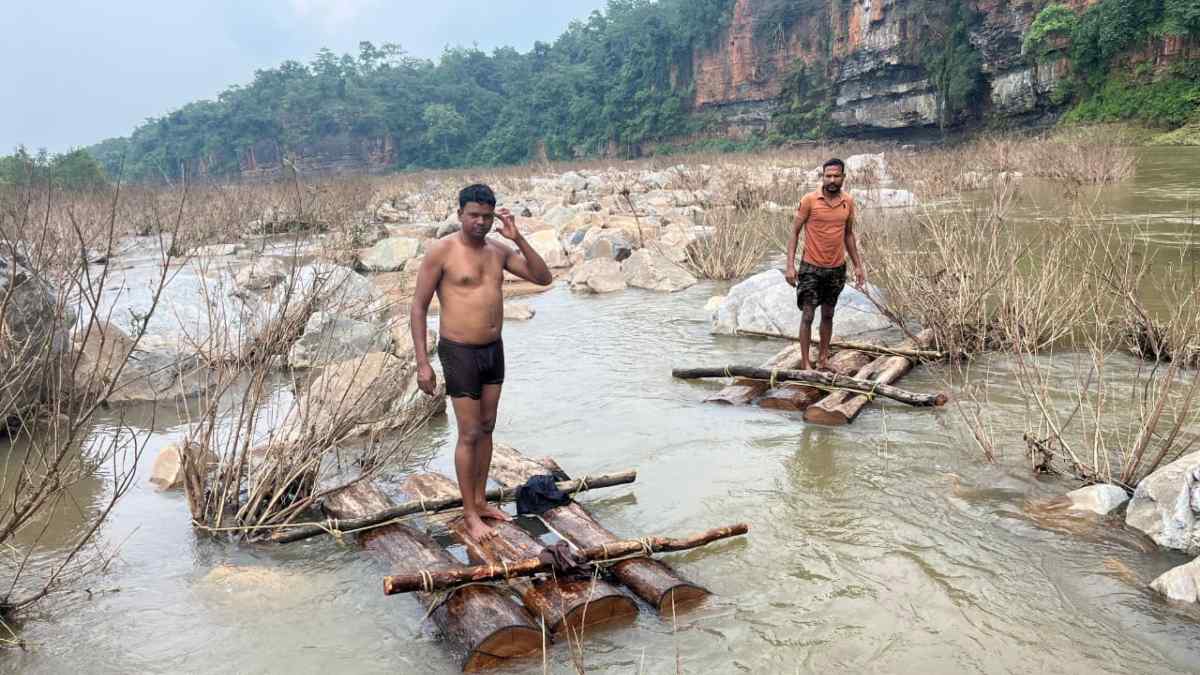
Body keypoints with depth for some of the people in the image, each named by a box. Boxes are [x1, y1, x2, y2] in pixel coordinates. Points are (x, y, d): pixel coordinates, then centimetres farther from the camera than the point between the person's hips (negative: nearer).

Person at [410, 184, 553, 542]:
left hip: (494, 350, 6)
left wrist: (517, 238, -9)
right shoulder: (441, 251, -12)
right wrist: (422, 363, -15)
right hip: (460, 353, -6)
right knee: (469, 435, 0)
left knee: (487, 428, 15)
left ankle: (480, 501, 30)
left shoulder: (498, 250, 5)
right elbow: (419, 307, -11)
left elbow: (544, 277, 2)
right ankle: (470, 514, 15)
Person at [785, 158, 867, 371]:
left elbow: (849, 234, 13)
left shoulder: (848, 201, 3)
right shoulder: (809, 200, -10)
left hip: (837, 268, 4)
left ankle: (823, 358, 24)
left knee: (828, 315, 13)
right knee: (808, 315, -3)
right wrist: (790, 265, -14)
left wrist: (858, 265, 11)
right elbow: (795, 232, -7)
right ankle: (805, 362, 6)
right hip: (811, 267, -4)